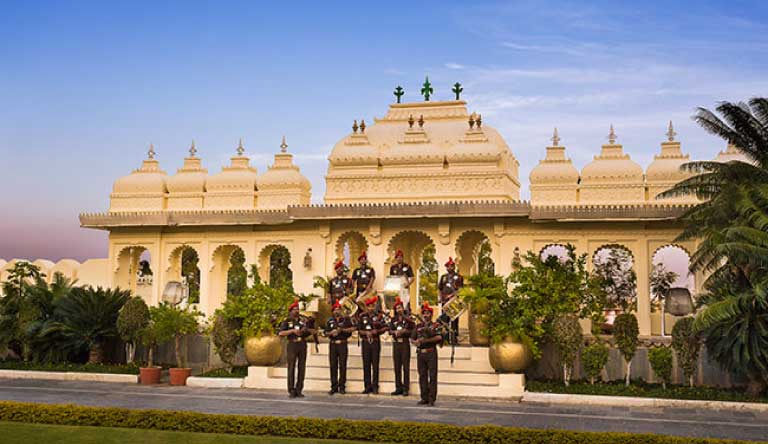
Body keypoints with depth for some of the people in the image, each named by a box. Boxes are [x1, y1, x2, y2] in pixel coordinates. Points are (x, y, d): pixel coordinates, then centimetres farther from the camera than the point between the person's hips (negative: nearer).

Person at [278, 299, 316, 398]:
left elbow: (313, 331, 12)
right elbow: (281, 333, -13)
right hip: (292, 345, -3)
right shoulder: (287, 321, 2)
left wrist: (306, 329, -9)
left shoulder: (304, 320, 11)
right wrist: (293, 331, -21)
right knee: (292, 367, -5)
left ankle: (299, 390, 8)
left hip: (302, 345, 3)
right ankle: (291, 391, 0)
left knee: (301, 367, 2)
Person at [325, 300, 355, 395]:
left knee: (342, 366, -3)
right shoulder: (330, 320, 12)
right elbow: (326, 333, 14)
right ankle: (334, 387, 7)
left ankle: (342, 387, 1)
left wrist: (342, 329, -15)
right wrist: (331, 333, -7)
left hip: (342, 344, -3)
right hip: (333, 344, 3)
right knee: (333, 366, 2)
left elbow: (352, 328, -7)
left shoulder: (345, 319, 3)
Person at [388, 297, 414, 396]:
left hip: (405, 344, -4)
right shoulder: (393, 319, 12)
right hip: (396, 344, 4)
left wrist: (404, 331, -17)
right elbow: (390, 330, 5)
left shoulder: (408, 318, 0)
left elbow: (413, 330, -5)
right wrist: (395, 332, -15)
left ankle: (406, 388, -3)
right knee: (397, 366, 6)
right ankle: (398, 387, 12)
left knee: (406, 366, -4)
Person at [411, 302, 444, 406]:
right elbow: (412, 338, 15)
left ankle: (432, 399, -2)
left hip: (431, 353, -4)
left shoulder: (435, 325, 1)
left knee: (432, 376, -4)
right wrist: (415, 342, -8)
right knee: (422, 376, 6)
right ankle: (424, 398, 13)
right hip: (420, 353, 5)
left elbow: (439, 337, -15)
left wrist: (425, 340, -18)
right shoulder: (418, 326, 15)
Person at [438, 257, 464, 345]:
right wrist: (441, 298, 6)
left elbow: (460, 289, -6)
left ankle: (454, 339, -4)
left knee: (454, 321, -6)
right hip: (445, 301, 4)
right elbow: (440, 289, 19)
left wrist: (451, 295, -14)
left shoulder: (458, 277, 2)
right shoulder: (443, 277, 16)